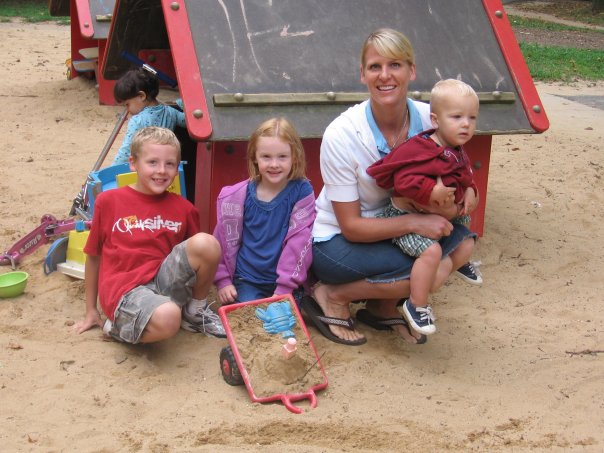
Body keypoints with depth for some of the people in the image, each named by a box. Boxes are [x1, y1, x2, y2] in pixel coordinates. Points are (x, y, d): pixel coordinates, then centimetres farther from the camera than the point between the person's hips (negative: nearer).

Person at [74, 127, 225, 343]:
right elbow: (93, 256, 10)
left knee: (207, 243, -24)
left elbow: (199, 257, 19)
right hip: (126, 289, -4)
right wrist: (91, 311, 15)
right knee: (167, 319, -38)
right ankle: (119, 326, -3)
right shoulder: (108, 201, 2)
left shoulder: (184, 209, 8)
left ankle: (196, 310, 3)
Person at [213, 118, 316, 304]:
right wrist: (223, 281, 1)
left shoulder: (302, 192, -9)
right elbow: (224, 240, 4)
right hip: (247, 280, 1)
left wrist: (284, 288, -15)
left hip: (286, 281, -1)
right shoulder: (237, 196, -4)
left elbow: (299, 242, -11)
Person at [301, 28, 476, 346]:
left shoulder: (428, 119, -13)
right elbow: (351, 226, -20)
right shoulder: (341, 135, -25)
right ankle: (332, 296, -6)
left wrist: (449, 198, -23)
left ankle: (384, 307, 3)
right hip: (335, 240, -6)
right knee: (434, 269, -26)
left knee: (461, 243, -18)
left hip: (387, 229, 6)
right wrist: (414, 222, -30)